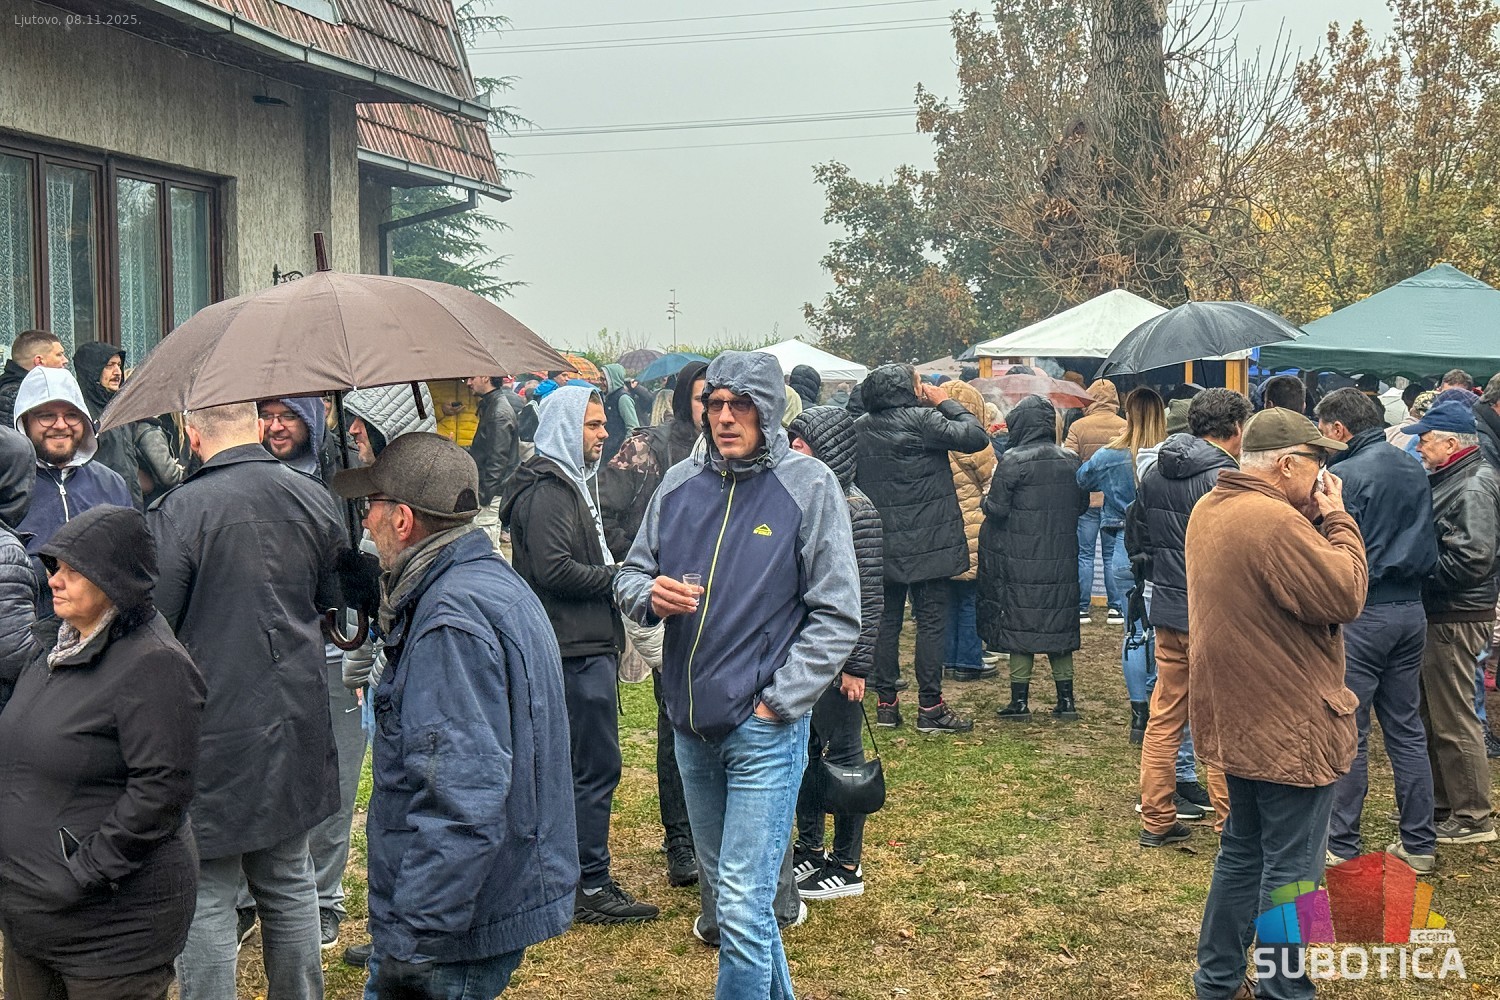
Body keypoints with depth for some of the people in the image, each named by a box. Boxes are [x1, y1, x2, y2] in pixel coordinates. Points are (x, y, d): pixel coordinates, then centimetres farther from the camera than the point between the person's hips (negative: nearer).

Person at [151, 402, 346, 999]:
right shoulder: (314, 499, 1)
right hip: (295, 723, 5)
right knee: (289, 885, 18)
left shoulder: (178, 513, -16)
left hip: (213, 731, -5)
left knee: (207, 899, 3)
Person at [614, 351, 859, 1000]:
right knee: (722, 887, 19)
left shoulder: (809, 487, -8)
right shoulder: (680, 484, 5)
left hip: (764, 729, -6)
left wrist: (776, 701, -14)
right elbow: (630, 575, 14)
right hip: (690, 725, 6)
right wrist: (650, 595, -10)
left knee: (743, 907, -8)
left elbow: (837, 616, -9)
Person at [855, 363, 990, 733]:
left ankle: (885, 702, 15)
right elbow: (976, 436, -16)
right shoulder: (922, 420, -14)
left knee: (886, 619, 12)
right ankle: (930, 706, 3)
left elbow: (851, 481, 10)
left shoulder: (859, 429, 5)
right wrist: (946, 403, -3)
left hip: (880, 545, 6)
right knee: (932, 620, 1)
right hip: (926, 544, -6)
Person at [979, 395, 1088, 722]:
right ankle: (1066, 699, 15)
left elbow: (996, 509, -13)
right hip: (1061, 558, 5)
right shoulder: (1071, 461, 3)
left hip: (1020, 559, -4)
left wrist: (986, 498, 7)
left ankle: (1020, 701, 5)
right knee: (1059, 621, 12)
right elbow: (1082, 505, 12)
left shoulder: (1012, 461, -13)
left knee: (1020, 622, 3)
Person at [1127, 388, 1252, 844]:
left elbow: (1135, 538, 18)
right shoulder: (1225, 478, -16)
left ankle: (1157, 819, 19)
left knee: (1164, 717, 13)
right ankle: (1231, 821, 7)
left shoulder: (1153, 472, 8)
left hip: (1167, 611, 7)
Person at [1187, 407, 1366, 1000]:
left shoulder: (1210, 510, 7)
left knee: (1242, 852, 20)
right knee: (1292, 868, 2)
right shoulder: (1275, 522, -25)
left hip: (1237, 718, 10)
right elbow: (1346, 596, -21)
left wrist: (1315, 520, 2)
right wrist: (1336, 519, -11)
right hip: (1290, 726, -10)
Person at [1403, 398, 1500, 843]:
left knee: (1454, 722, -3)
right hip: (1435, 614, 10)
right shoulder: (1446, 478, 13)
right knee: (1430, 716, 18)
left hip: (1454, 619, -10)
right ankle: (1440, 804, 29)